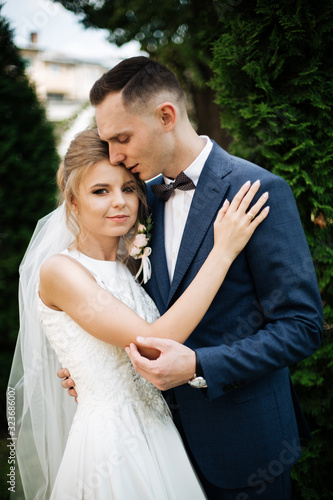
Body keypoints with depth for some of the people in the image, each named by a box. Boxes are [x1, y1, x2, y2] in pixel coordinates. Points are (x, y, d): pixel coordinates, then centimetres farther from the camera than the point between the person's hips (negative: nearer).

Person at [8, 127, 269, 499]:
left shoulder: (126, 265, 6)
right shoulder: (59, 270, -16)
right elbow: (155, 343, -25)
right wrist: (223, 251, -23)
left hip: (157, 429, 7)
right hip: (110, 438, -7)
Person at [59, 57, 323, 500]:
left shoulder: (259, 190, -18)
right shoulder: (148, 196, 4)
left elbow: (302, 325, -18)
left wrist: (198, 366, -26)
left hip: (242, 439, -5)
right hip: (171, 425, 6)